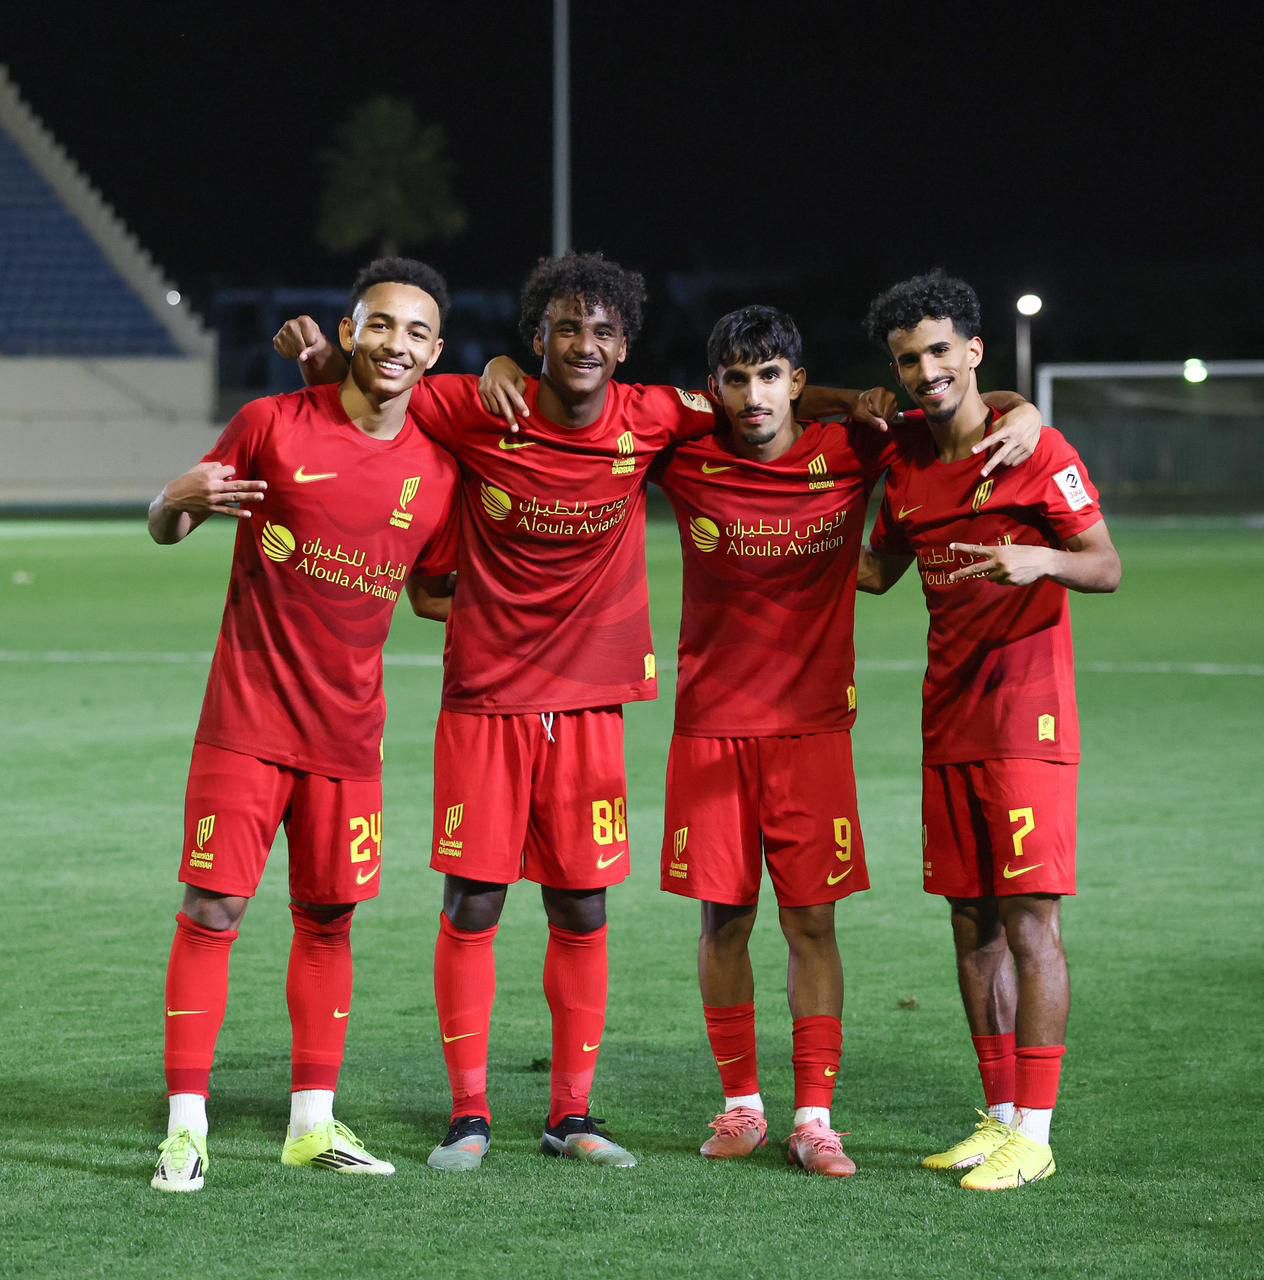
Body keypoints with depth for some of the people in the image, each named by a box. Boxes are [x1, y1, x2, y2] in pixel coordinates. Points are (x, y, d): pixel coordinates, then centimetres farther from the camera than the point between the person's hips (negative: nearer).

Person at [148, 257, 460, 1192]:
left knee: (328, 919, 8)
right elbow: (165, 529, 2)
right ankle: (186, 1126, 1)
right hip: (247, 717, -3)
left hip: (349, 728, 3)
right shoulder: (273, 425, -6)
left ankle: (313, 1123, 18)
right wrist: (183, 501, -21)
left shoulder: (437, 471, 3)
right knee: (213, 910, -5)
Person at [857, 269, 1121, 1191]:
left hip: (1027, 716, -6)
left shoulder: (1037, 450, -7)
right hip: (949, 723, 7)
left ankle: (1034, 1135, -7)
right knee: (973, 924, 8)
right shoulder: (906, 465, 11)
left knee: (1030, 919, -8)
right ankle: (1001, 1118, 15)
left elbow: (1107, 568, -8)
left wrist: (1041, 560, -26)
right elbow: (878, 571, 25)